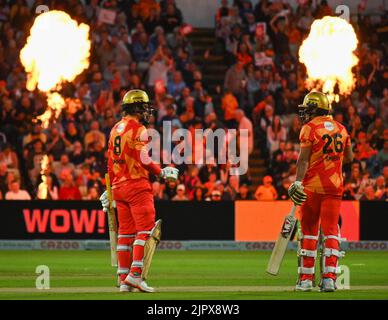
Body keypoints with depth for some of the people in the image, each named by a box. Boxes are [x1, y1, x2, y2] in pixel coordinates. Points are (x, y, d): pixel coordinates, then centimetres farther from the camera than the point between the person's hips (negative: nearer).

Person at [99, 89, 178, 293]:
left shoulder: (115, 129, 16)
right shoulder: (138, 129, -9)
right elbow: (143, 160, -17)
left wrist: (111, 189, 24)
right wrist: (162, 172, -4)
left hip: (119, 186, 8)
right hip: (137, 185, -8)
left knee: (125, 232, 9)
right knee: (145, 230, -7)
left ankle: (124, 280, 9)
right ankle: (135, 275, -16)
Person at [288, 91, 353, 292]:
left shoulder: (310, 128, -7)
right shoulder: (341, 129, 9)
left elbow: (303, 159, -14)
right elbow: (349, 158, 18)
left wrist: (297, 183, -17)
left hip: (312, 187, -3)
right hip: (335, 187, 3)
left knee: (308, 231, 8)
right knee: (330, 231, 2)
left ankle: (306, 279, 9)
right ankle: (329, 278, -10)